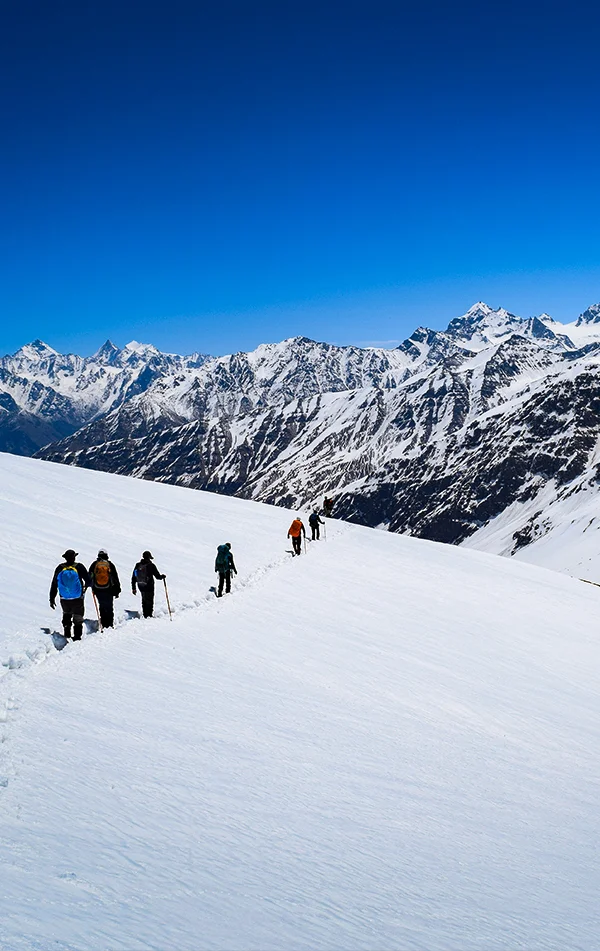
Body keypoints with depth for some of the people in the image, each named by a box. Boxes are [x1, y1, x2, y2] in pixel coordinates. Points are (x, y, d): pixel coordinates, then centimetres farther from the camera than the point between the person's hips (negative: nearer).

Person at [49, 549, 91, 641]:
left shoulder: (59, 568, -4)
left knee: (66, 614, 29)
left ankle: (67, 633, 22)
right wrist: (85, 586, 16)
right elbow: (89, 581, -8)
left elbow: (54, 585, 1)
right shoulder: (79, 567, -11)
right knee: (78, 618, 11)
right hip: (78, 599, -2)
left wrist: (52, 599, 9)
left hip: (64, 599, 2)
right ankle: (77, 637, 8)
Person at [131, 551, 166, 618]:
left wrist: (133, 587, 13)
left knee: (144, 601, 19)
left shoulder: (138, 565, 3)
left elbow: (133, 577, 6)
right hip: (149, 587, -5)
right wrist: (162, 576, 13)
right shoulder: (151, 565, -13)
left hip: (141, 587, 6)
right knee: (149, 602, 2)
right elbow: (157, 576, -9)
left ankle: (145, 615, 24)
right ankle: (149, 616, -1)